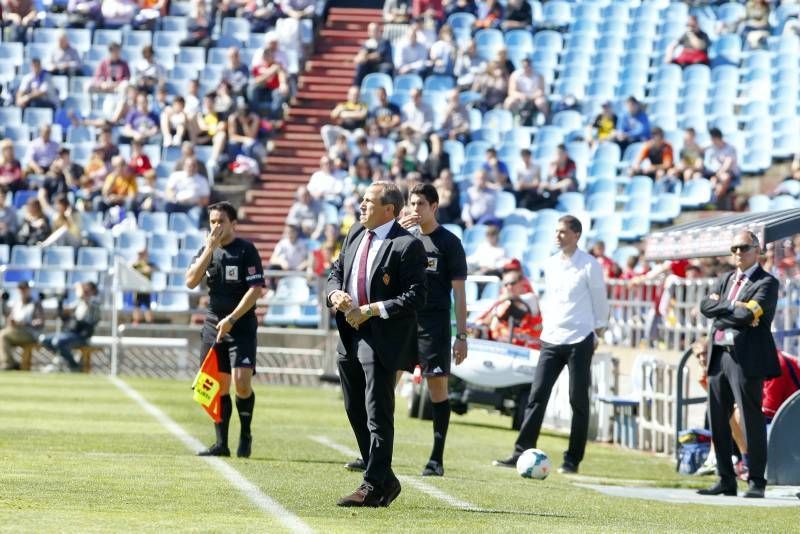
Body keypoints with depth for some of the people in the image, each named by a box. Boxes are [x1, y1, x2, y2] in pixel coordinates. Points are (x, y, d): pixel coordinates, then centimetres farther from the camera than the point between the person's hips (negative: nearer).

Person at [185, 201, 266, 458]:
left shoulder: (246, 250, -5)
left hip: (242, 325, -4)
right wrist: (209, 250, -10)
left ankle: (246, 435, 6)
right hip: (213, 325, 4)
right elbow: (191, 282, -3)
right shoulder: (207, 250, 10)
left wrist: (231, 319, -16)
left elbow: (256, 290, -11)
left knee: (242, 382, -15)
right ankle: (221, 443, 8)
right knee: (219, 386, 3)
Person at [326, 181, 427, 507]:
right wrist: (335, 294, -1)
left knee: (378, 415, -5)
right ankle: (384, 479, 24)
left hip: (382, 339, -9)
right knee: (355, 412, 14)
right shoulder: (356, 233, 12)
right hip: (350, 336, 9)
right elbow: (336, 271, 21)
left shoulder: (407, 246, -12)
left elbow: (415, 297, -17)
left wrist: (370, 310, -19)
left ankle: (373, 486, 0)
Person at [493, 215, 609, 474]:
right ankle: (522, 452, -6)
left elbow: (600, 301, 0)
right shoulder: (550, 263, 11)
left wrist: (597, 334, 0)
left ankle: (573, 460, 4)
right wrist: (547, 323, 14)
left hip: (579, 341, -5)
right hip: (551, 340, 5)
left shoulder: (589, 266, -5)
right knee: (537, 396, -3)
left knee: (578, 400, 0)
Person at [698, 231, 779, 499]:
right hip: (719, 356, 7)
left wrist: (722, 310, -3)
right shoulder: (725, 279, 19)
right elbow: (706, 306, 4)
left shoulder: (767, 283, -3)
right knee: (717, 422, 9)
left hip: (745, 358, -7)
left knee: (751, 421, -5)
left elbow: (748, 314, -17)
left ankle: (756, 483, 0)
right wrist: (735, 308, -8)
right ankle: (726, 481, 16)